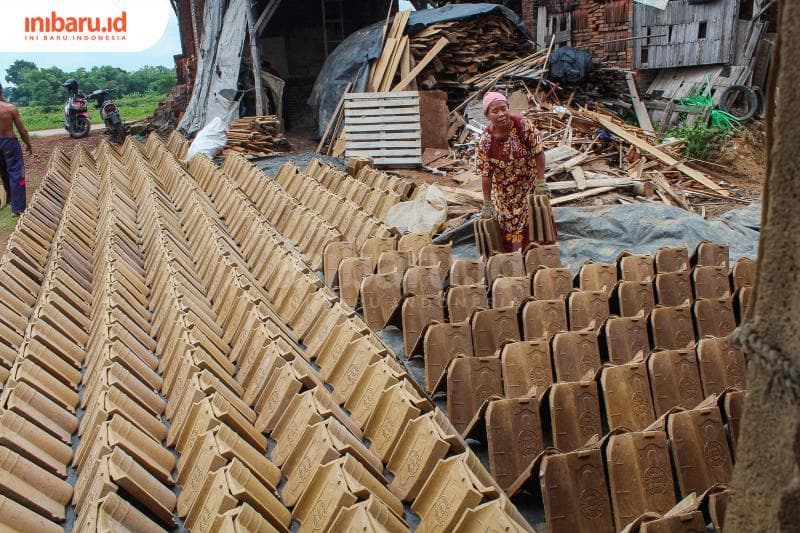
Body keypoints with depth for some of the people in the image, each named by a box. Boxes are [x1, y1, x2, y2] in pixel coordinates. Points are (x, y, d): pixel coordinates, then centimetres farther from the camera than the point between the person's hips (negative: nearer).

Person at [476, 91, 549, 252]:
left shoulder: (523, 124, -20)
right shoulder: (485, 141, -19)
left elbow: (538, 152, -13)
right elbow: (486, 174, -14)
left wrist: (540, 182, -17)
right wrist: (487, 204, -11)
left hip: (529, 184, 0)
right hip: (504, 191, 0)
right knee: (508, 226, 10)